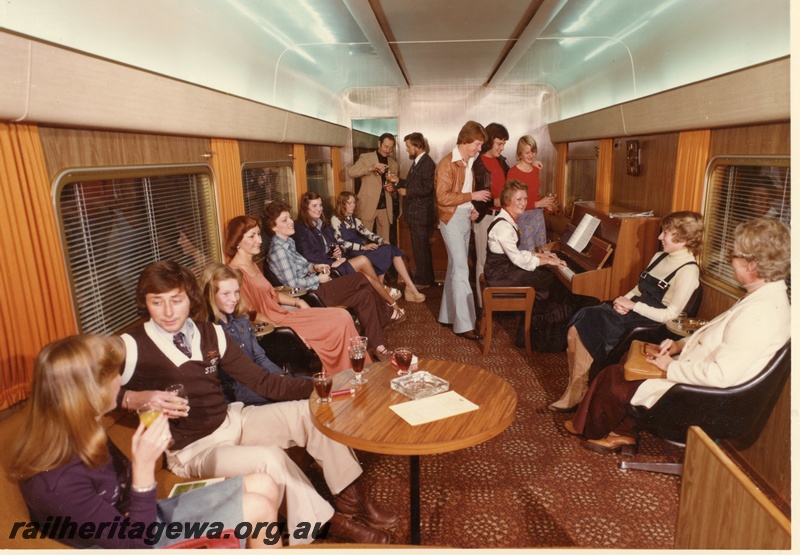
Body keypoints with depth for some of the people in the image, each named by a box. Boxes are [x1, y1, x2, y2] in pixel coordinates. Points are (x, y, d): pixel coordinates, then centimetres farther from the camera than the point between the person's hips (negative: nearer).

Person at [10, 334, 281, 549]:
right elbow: (137, 541, -26)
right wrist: (145, 465, -34)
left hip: (144, 518, 8)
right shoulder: (59, 484, -34)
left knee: (264, 486, 0)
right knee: (259, 508, -13)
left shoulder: (77, 435, -7)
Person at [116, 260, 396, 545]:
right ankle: (325, 521, -7)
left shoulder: (211, 334, -3)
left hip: (232, 420, 6)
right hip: (189, 451, -5)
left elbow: (261, 381, -2)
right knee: (269, 457, -31)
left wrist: (319, 387, -11)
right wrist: (133, 398, -30)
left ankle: (350, 496, 4)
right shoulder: (131, 347, -16)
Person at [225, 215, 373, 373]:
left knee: (342, 316, -3)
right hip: (273, 325, -9)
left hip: (282, 313, 9)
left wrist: (298, 302, 6)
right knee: (340, 320, -11)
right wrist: (284, 326, -18)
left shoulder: (252, 265, 11)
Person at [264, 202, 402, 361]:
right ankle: (389, 313, 6)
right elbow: (293, 283, -21)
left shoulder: (287, 242, 11)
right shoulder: (278, 250, -18)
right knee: (361, 279, -11)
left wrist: (313, 267, 2)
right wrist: (318, 278, -11)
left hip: (314, 286, 9)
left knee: (365, 294, -1)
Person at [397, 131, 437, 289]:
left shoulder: (427, 163, -16)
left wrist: (406, 192, -16)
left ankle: (423, 280, 9)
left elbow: (426, 188, -24)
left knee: (421, 248, -2)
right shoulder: (416, 162, 14)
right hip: (414, 212, 10)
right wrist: (398, 181, 6)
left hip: (421, 213, -10)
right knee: (419, 247, 18)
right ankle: (425, 277, 29)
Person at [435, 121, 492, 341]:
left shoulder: (470, 163, 11)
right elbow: (443, 198, -20)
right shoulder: (446, 164, -14)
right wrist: (472, 196, -18)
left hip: (465, 219, 8)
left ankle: (448, 315, 22)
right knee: (461, 270, -10)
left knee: (455, 268, 12)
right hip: (452, 219, -8)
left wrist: (471, 208, 3)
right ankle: (464, 325, -5)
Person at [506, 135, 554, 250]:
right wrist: (538, 204, -16)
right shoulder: (513, 172, -13)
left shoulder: (536, 169, 9)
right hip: (523, 217, -7)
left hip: (538, 215, 7)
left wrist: (546, 204, 0)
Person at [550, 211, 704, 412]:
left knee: (583, 329, -21)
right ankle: (575, 390, -10)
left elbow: (669, 315, -18)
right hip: (632, 311, 8)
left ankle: (576, 392, -4)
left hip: (649, 324, -8)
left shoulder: (688, 271, -13)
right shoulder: (660, 257, 13)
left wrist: (632, 305, -15)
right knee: (576, 330, -16)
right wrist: (623, 300, -2)